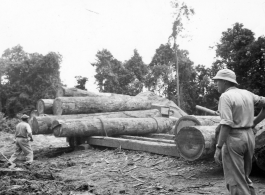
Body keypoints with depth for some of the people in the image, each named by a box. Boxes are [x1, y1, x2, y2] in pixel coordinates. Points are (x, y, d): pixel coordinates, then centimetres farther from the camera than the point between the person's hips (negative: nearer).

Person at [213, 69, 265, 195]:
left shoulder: (225, 96, -12)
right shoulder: (247, 94, 10)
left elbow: (226, 124, -21)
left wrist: (218, 148, -19)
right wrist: (254, 122, 17)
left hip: (233, 138, -8)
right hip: (249, 136, 8)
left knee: (235, 181, 2)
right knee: (244, 178, 21)